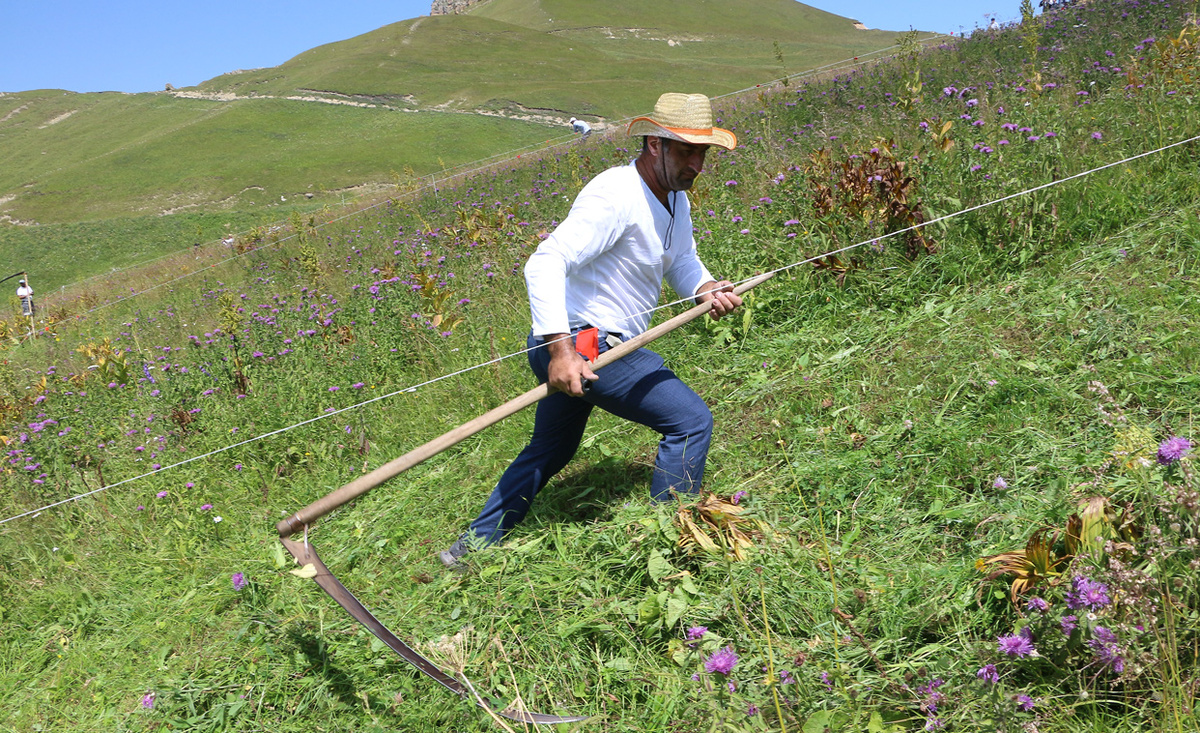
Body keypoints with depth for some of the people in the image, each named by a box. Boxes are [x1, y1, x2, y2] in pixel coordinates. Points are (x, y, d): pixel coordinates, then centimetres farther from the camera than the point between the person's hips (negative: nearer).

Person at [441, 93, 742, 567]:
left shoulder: (675, 197, 9)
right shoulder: (615, 195, -23)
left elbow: (682, 260, 21)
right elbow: (545, 264, -31)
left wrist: (705, 288, -2)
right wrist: (560, 349, -38)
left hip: (578, 347, 11)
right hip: (582, 346, -11)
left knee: (551, 451, 24)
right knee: (690, 420, -8)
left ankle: (472, 548, 37)